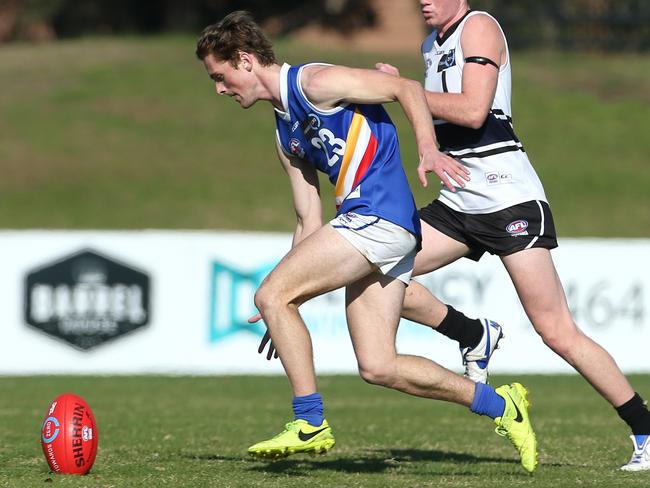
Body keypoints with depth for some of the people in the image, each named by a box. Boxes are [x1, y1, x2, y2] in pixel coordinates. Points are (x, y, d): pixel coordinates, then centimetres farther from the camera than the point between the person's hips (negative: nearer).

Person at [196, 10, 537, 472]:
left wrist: (428, 147, -23)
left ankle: (310, 424, -6)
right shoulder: (285, 133, 22)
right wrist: (289, 315, 19)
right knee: (378, 368, 3)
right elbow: (310, 222, 23)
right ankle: (499, 405, 13)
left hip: (378, 216, -9)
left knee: (270, 295, -11)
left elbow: (406, 88, -7)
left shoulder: (313, 82, -4)